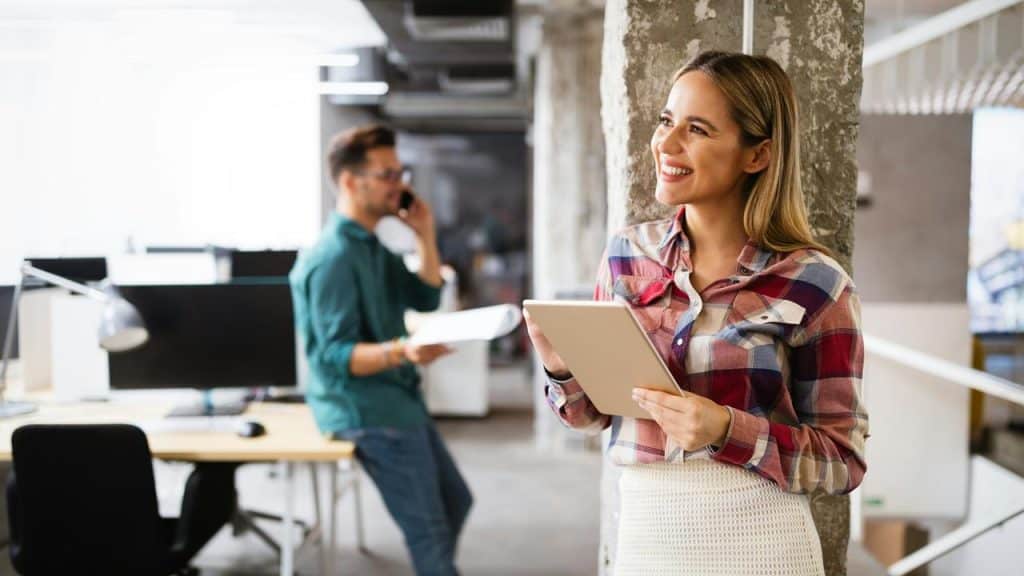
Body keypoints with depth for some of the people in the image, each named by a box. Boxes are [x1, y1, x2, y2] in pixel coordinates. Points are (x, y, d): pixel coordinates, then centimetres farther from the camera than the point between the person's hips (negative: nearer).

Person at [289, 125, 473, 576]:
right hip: (366, 410, -10)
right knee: (430, 533, -8)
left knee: (455, 501, 21)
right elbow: (335, 355, -25)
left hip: (398, 399, 10)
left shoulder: (374, 245, 11)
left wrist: (425, 239, -2)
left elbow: (425, 302, 10)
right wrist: (400, 351, -41)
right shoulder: (332, 258, -20)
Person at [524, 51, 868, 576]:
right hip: (642, 532, 4)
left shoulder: (814, 284, -12)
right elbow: (597, 411, 8)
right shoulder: (628, 253, -1)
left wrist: (727, 431, -22)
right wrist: (565, 369, -13)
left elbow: (844, 460, -8)